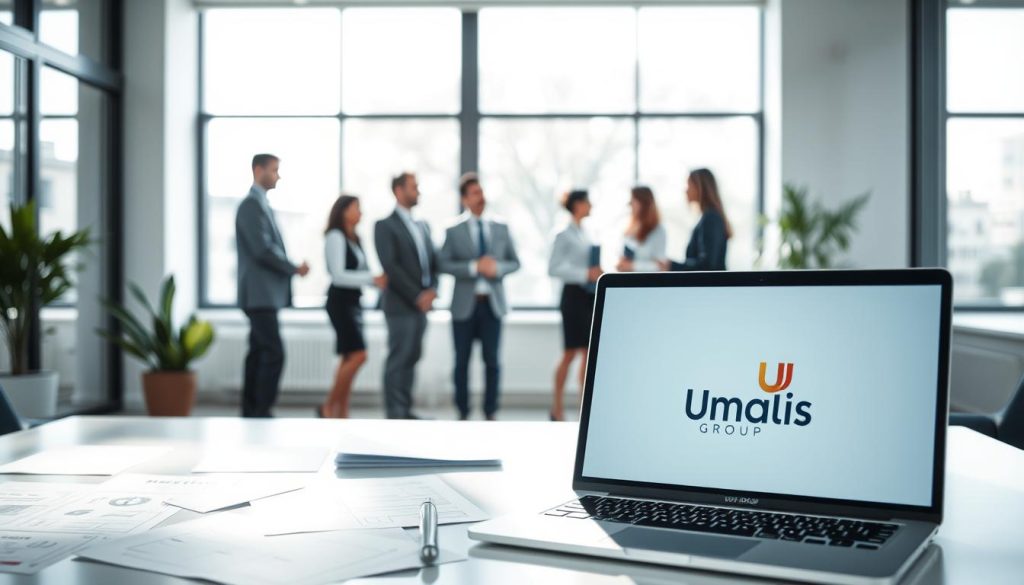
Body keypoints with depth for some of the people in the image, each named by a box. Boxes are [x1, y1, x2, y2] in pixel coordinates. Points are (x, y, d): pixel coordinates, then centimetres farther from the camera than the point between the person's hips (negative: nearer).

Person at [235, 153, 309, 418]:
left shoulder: (261, 204, 19)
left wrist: (289, 269, 6)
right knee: (274, 353, -11)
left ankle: (251, 412, 13)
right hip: (260, 294, -10)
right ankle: (262, 411, -9)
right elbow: (262, 250, -20)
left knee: (259, 353, 10)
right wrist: (295, 268, -11)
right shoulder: (251, 204, -12)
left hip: (263, 294, 10)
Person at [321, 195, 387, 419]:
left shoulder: (355, 239, 15)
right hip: (340, 302, -9)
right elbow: (338, 275, -18)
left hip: (353, 302, 9)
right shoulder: (335, 236, -10)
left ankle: (342, 413, 10)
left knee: (349, 358, 7)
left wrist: (378, 279, -4)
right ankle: (328, 406, -2)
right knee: (358, 355, -13)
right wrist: (371, 279, -21)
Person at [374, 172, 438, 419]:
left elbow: (432, 262, 16)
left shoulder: (423, 226, 17)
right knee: (398, 360, -5)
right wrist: (416, 296, -16)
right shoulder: (385, 225, -5)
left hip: (421, 304, 7)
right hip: (400, 304, -7)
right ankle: (394, 413, -1)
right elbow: (390, 266, -14)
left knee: (411, 359, 9)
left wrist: (432, 290, -2)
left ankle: (405, 410, 14)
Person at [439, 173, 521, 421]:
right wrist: (474, 267, -19)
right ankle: (463, 414, 15)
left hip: (493, 303, 2)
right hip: (465, 305, -2)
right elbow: (444, 264, -8)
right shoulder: (454, 231, 1)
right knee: (462, 361, 5)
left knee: (492, 361, 3)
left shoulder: (501, 229, 8)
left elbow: (514, 262, 9)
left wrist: (498, 268, -11)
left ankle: (490, 413, 12)